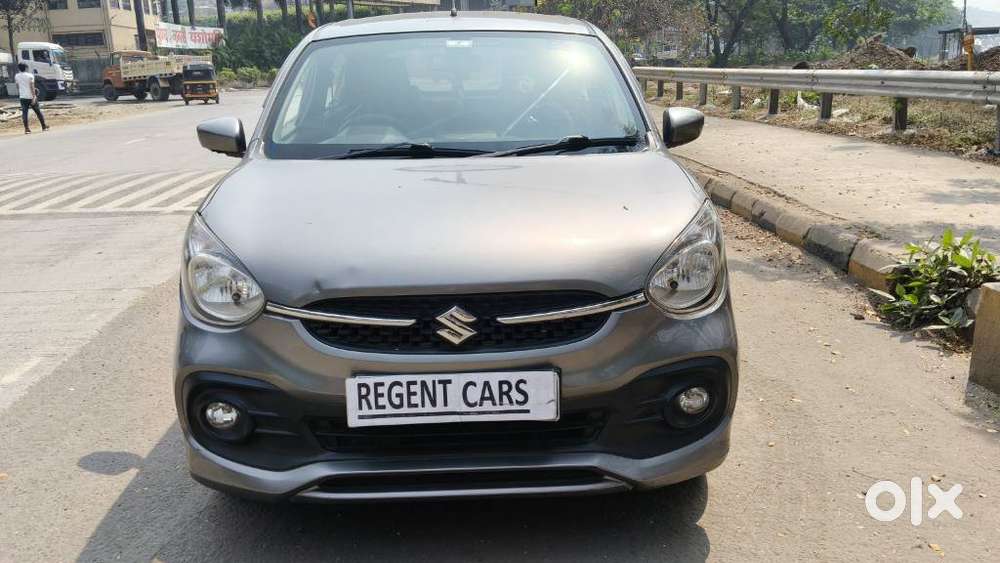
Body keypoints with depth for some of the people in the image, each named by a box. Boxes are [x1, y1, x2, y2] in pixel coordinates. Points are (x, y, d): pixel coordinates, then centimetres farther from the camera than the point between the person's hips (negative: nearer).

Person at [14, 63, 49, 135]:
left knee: (24, 113, 0)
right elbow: (32, 87, -14)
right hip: (31, 96, -2)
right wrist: (34, 97, -16)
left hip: (23, 97, 2)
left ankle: (26, 128, -8)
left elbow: (18, 86, 13)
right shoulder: (30, 75, -7)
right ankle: (44, 127, 16)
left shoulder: (16, 76, 5)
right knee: (38, 112, 9)